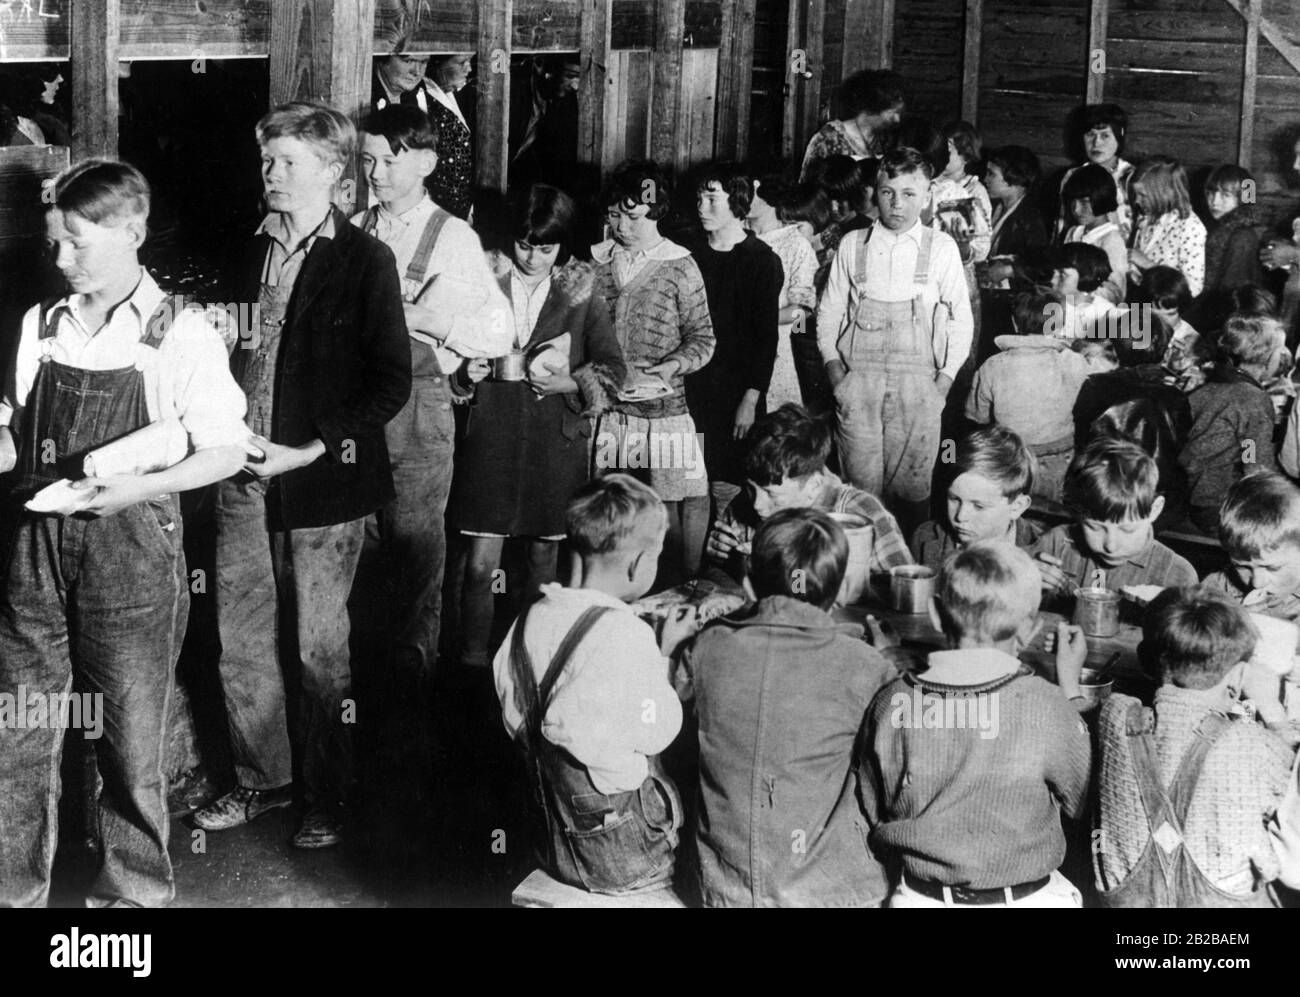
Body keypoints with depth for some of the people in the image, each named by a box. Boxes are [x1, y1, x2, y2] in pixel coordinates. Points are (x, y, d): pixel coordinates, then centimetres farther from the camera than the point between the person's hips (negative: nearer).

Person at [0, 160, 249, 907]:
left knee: (130, 743, 7)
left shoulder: (181, 334, -5)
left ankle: (135, 893, 23)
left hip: (130, 546, -4)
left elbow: (226, 451, -5)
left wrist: (138, 487, -18)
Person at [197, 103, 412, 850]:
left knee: (319, 650, 4)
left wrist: (315, 450, -16)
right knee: (241, 641, 11)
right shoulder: (254, 251, 11)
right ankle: (262, 779, 27)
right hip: (245, 476, 5)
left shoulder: (365, 261, -7)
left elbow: (392, 382, -10)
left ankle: (328, 797, 20)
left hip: (323, 481, -5)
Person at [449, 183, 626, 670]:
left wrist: (566, 382, -13)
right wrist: (466, 370, -9)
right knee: (481, 562, -4)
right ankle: (472, 662, 6)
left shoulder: (580, 296, 3)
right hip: (492, 436, 0)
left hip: (555, 442, 1)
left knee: (545, 558, 10)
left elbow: (614, 370, 3)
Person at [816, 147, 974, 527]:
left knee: (913, 488, -2)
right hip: (858, 381, 1)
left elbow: (961, 318, 6)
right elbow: (829, 312, 12)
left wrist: (943, 382, -2)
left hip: (918, 382, -1)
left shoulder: (941, 248, 4)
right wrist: (835, 373, 1)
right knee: (862, 487, -2)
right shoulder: (852, 246, 8)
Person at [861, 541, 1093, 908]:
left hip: (919, 896, 3)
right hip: (1025, 899, -3)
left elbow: (874, 816, 0)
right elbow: (1081, 800, 1)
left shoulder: (892, 703, -11)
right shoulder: (1047, 708, -17)